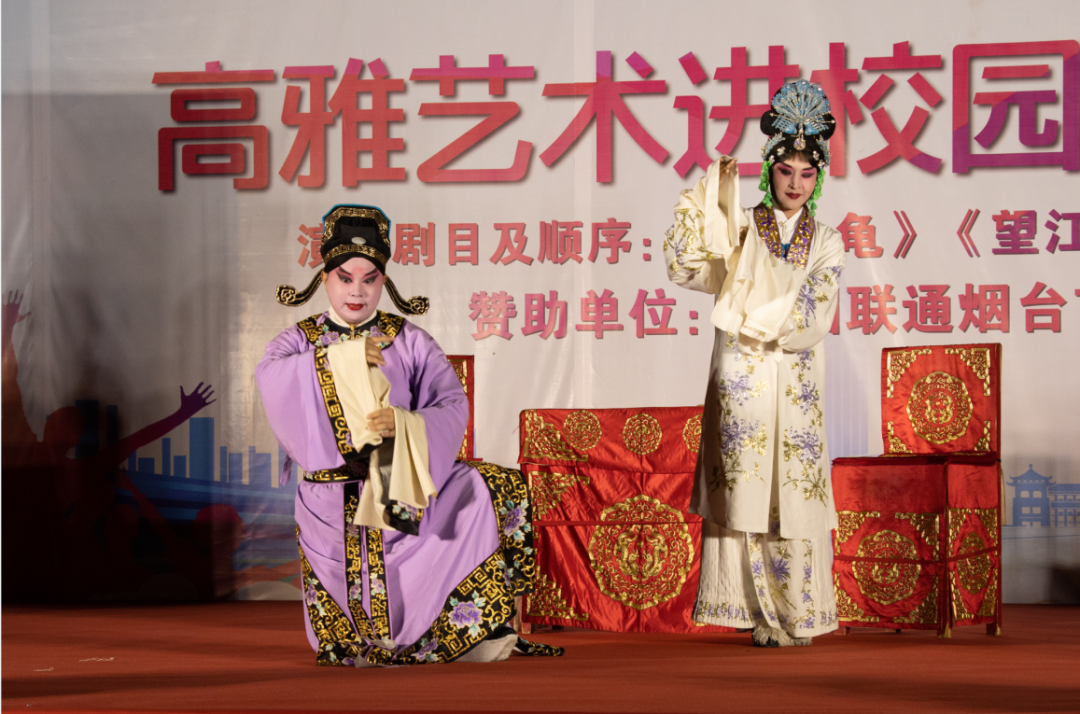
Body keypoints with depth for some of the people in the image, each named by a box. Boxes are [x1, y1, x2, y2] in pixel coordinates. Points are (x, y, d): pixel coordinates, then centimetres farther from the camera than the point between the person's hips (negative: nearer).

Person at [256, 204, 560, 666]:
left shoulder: (410, 342, 3)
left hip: (402, 493, 1)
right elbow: (272, 381, -21)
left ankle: (488, 629, -4)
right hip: (331, 503, -1)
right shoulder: (298, 342, 3)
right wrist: (342, 359, -28)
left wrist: (405, 425, -30)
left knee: (500, 490, -16)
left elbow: (451, 407, -10)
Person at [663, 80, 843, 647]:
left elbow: (814, 317, -2)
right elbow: (683, 266, -7)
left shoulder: (826, 244, 9)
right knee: (744, 490, -5)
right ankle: (763, 613, 0)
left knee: (793, 492, 0)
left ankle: (794, 613, 6)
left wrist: (754, 319, -11)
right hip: (741, 382, -1)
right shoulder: (738, 229, 6)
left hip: (796, 388, 1)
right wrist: (706, 200, -12)